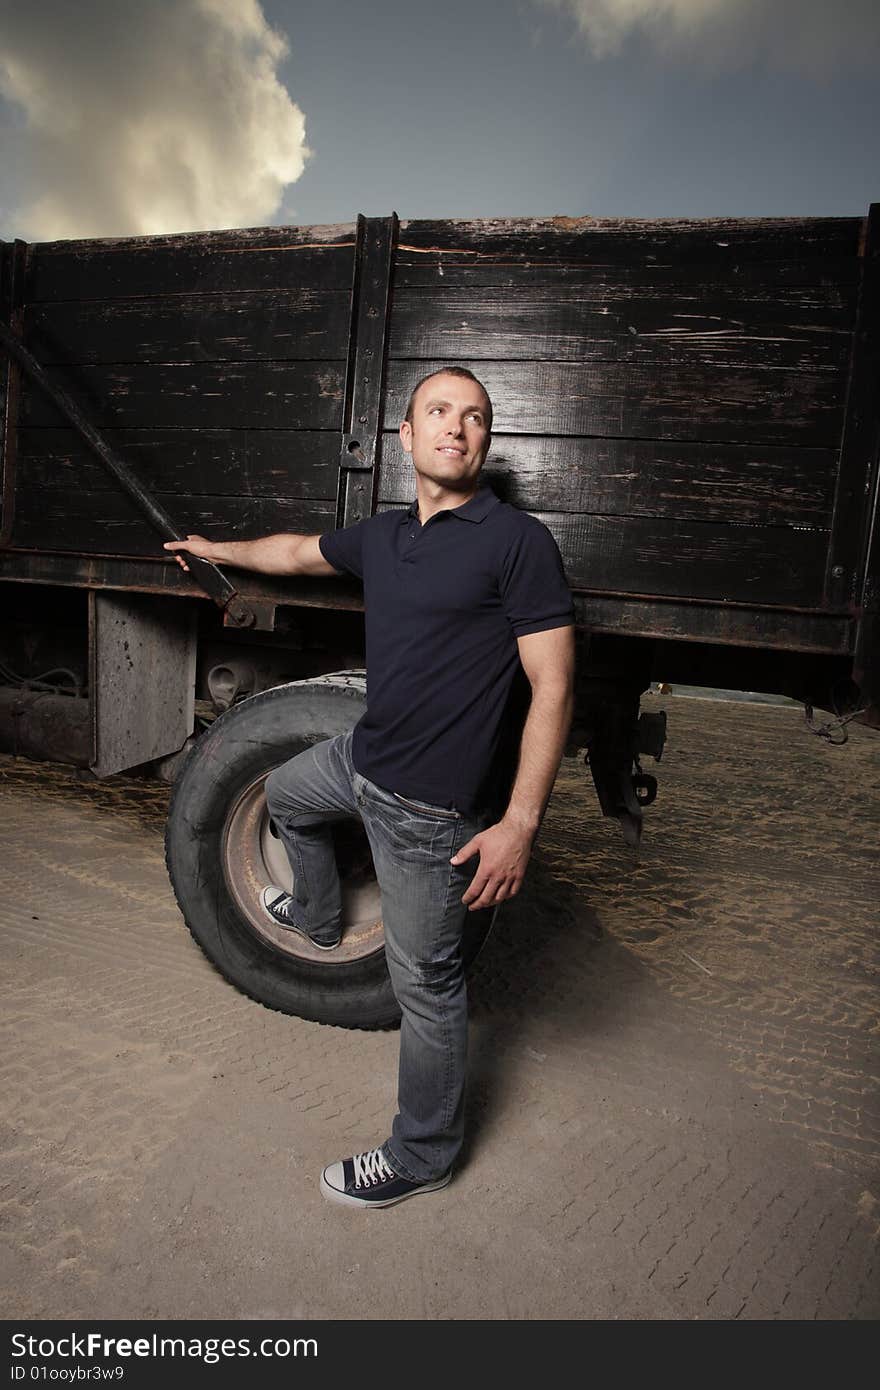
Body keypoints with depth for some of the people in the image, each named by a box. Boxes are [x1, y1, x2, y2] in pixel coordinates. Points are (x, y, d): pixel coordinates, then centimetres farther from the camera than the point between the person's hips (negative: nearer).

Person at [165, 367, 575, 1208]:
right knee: (284, 794, 34)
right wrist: (217, 550, 41)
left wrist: (519, 822, -24)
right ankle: (317, 919, 60)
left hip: (430, 804, -8)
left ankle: (421, 1157, 29)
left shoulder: (518, 541, -17)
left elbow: (552, 688, -20)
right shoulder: (383, 537, 6)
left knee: (424, 977, 5)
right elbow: (296, 552, 26)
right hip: (363, 759, 8)